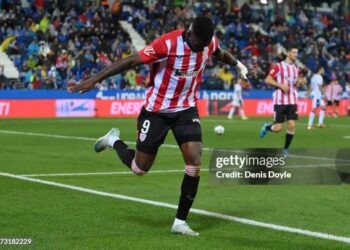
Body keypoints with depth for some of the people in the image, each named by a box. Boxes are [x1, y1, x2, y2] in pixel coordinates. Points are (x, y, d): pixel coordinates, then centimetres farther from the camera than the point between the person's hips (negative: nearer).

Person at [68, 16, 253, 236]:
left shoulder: (211, 43, -9)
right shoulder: (168, 43, -28)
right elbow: (130, 62, -25)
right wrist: (95, 80, -26)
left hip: (186, 110, 4)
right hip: (157, 111, -4)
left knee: (195, 163, -12)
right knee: (139, 169, 6)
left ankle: (180, 222, 1)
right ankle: (114, 141, 37)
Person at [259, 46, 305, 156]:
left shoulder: (296, 68, 13)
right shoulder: (279, 66, -5)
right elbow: (267, 80, -6)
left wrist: (299, 82, 1)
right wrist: (280, 85, -18)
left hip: (292, 101, 5)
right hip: (280, 101, -5)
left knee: (291, 125, -6)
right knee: (278, 128, -6)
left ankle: (286, 149, 9)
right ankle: (267, 127, 28)